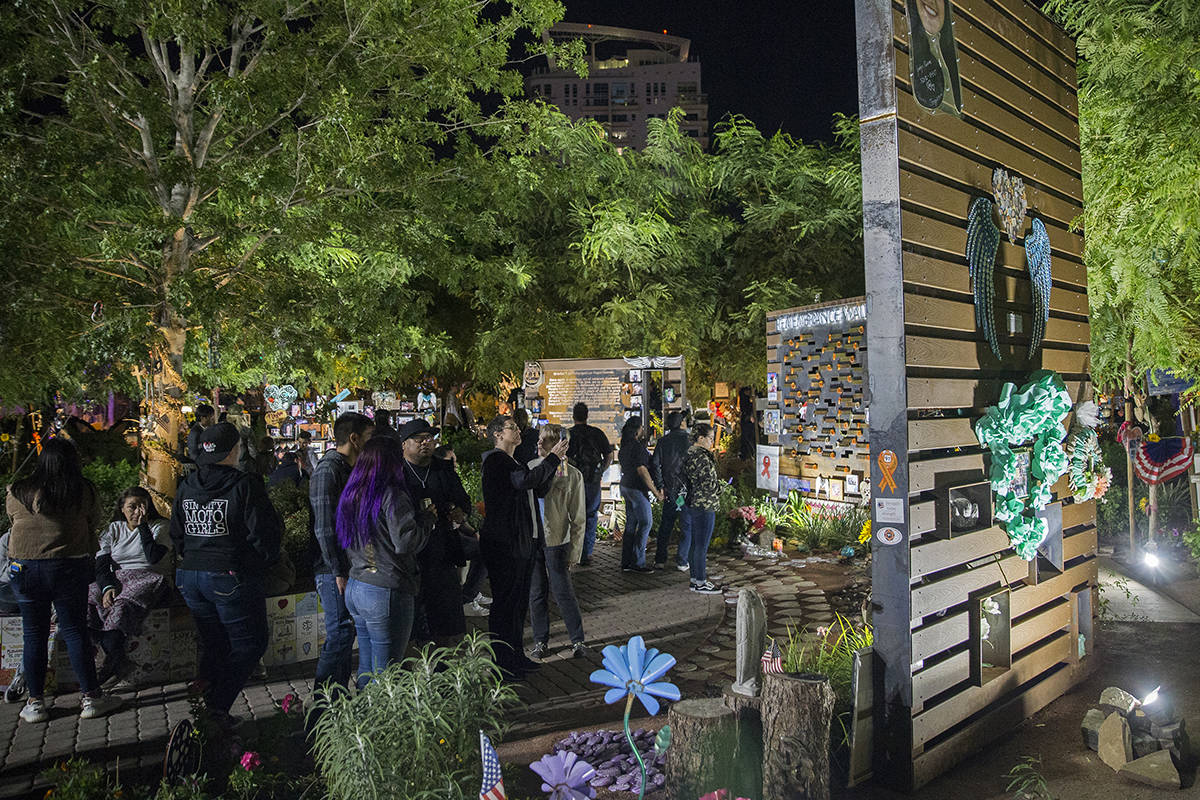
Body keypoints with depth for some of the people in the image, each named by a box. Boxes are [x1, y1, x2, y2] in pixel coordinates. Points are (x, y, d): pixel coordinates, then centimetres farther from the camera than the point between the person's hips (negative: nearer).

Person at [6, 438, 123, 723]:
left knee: (34, 635, 11)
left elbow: (14, 519, 14)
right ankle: (90, 697, 10)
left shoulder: (17, 492, -2)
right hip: (70, 568, -1)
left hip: (25, 569, 1)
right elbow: (94, 526, 4)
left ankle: (35, 702, 17)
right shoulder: (86, 492, -5)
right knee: (75, 630, 5)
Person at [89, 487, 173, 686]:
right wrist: (108, 587, -14)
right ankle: (120, 663, -26)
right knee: (89, 602, -26)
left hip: (148, 578, -4)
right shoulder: (113, 529, 15)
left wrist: (143, 525, -9)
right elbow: (101, 565, 6)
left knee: (122, 605, -35)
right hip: (116, 578, 4)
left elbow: (153, 557, -12)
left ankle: (111, 663, -25)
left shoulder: (160, 526, 5)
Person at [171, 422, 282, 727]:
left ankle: (203, 701, 21)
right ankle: (216, 707, -2)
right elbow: (263, 534, -15)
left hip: (191, 578, 7)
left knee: (212, 645, 20)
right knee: (250, 644, 6)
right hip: (232, 579, -7)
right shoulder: (245, 485, -15)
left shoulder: (186, 487, 5)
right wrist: (265, 562, 3)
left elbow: (177, 536, 14)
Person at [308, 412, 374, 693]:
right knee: (339, 634, -5)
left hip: (348, 567, 9)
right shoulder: (327, 470, -16)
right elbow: (324, 529, -20)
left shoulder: (350, 469, 14)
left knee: (345, 634, 14)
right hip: (333, 570, -9)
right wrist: (339, 572, -18)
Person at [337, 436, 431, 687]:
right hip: (387, 592, -8)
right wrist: (426, 519, -5)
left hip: (354, 588, 8)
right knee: (385, 672, 1)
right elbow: (406, 543, -20)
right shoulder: (392, 496, -15)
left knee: (366, 665, 18)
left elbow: (345, 544, 14)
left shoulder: (351, 495, 9)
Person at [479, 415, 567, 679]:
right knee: (505, 603, -1)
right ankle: (501, 661, 9)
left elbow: (540, 488, 18)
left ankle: (516, 655, 28)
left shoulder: (513, 462, 19)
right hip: (504, 544, -10)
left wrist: (551, 464, 3)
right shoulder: (495, 460, -12)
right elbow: (525, 480, -28)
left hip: (522, 541, 10)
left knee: (519, 602, 16)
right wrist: (552, 459, -18)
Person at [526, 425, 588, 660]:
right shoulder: (530, 467, 4)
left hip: (556, 540, -3)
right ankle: (540, 641, 25)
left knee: (563, 592, 0)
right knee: (536, 593, 11)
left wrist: (574, 552, -6)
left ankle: (578, 640, 16)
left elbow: (578, 518, -2)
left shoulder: (572, 475, -5)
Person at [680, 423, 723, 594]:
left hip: (690, 504, 10)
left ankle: (694, 578, 24)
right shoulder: (702, 457, -20)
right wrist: (719, 484, -2)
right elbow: (708, 485, -22)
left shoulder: (689, 454, 10)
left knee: (694, 543, 15)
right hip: (703, 506, -10)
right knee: (702, 545, -1)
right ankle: (700, 582, 7)